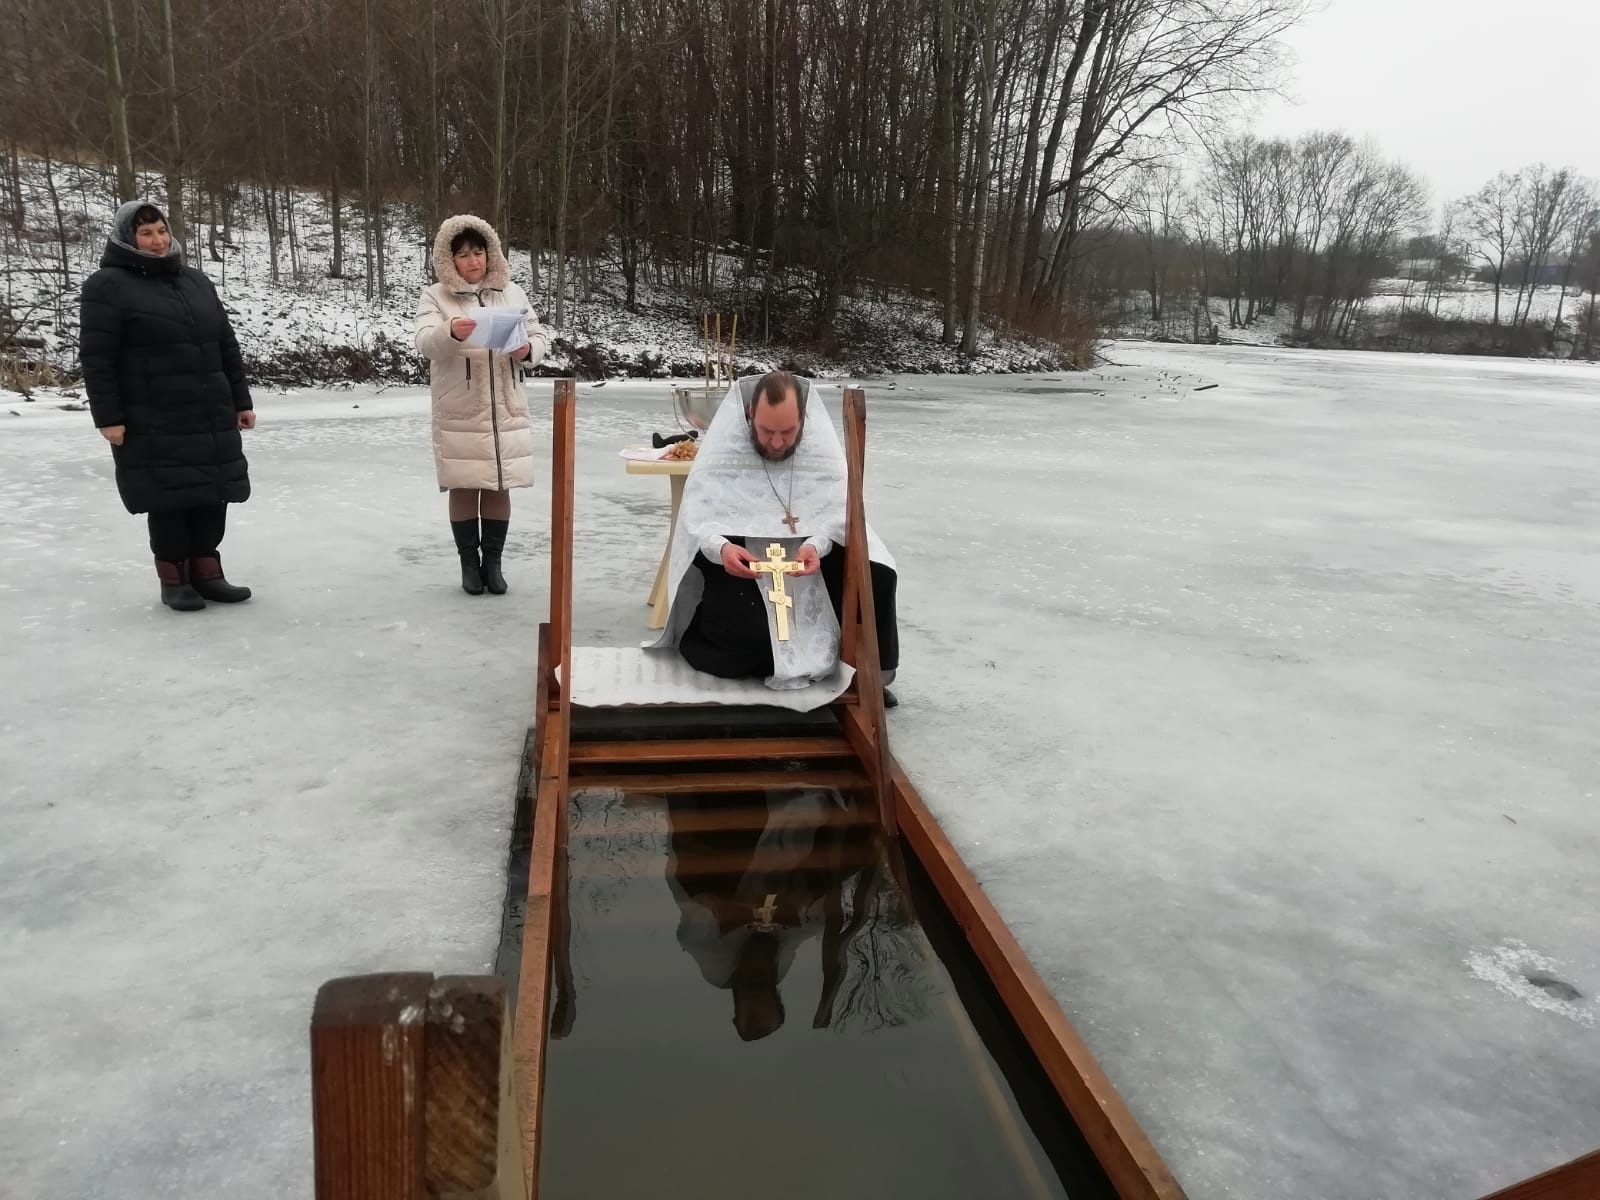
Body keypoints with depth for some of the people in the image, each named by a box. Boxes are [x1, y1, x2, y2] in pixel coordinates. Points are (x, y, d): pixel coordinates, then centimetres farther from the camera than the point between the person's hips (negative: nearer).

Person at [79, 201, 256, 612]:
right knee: (170, 497, -1)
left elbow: (226, 345, 16)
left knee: (213, 491, 6)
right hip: (154, 422, -5)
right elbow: (95, 357, -8)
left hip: (212, 416, 6)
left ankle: (206, 571, 18)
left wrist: (241, 400, 11)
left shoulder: (196, 281, 15)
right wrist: (108, 416, -13)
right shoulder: (108, 285, -4)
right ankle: (173, 579, 11)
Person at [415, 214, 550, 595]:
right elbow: (425, 343, -15)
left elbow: (540, 337, 9)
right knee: (464, 487, 3)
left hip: (506, 410, 2)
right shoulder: (435, 296, -1)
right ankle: (469, 563, 15)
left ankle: (493, 562, 17)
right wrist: (450, 332, -36)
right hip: (459, 413, -2)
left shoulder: (511, 292, 8)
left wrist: (528, 350, -14)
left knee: (499, 486, 6)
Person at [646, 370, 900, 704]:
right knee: (742, 636, -29)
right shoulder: (723, 445, -14)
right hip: (737, 554, -2)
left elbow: (837, 509, -10)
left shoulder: (822, 444, -7)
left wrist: (817, 544, -33)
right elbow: (696, 517, -16)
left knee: (876, 578, -20)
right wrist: (720, 548, -38)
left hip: (806, 550, 3)